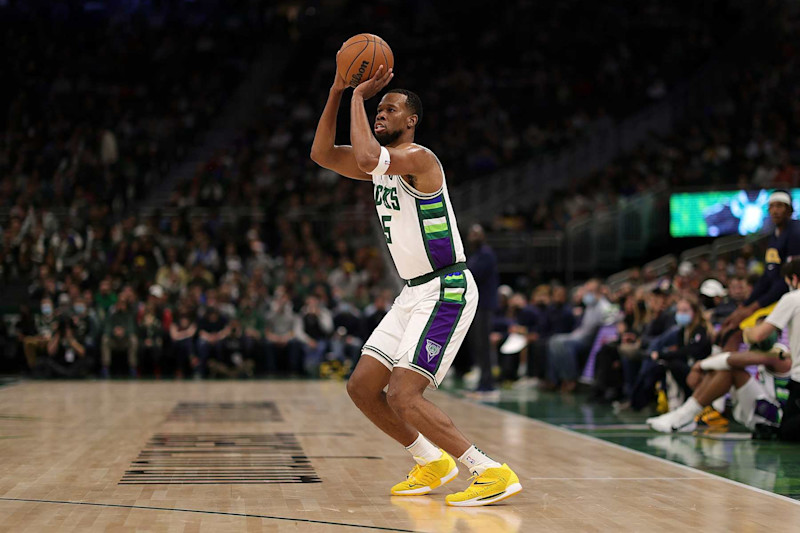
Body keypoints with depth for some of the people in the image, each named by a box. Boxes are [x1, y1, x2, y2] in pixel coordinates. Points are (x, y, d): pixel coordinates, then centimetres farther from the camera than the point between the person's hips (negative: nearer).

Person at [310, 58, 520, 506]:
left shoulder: (419, 158, -15)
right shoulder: (383, 165, 13)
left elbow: (367, 157, -34)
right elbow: (322, 153, 10)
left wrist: (359, 96, -21)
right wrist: (338, 92, 1)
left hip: (447, 290, -10)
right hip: (414, 292, 10)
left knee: (403, 395, -19)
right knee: (362, 388, 10)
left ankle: (494, 473, -15)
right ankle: (432, 463, 24)